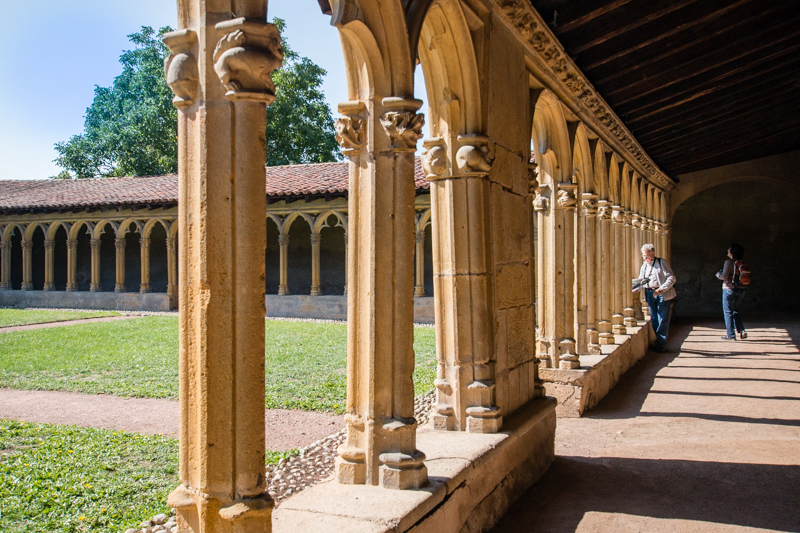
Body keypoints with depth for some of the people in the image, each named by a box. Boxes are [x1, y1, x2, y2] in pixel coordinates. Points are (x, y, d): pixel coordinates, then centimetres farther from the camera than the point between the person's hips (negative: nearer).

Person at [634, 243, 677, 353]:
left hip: (662, 294, -6)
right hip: (650, 294, 6)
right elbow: (641, 280, 16)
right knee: (654, 319, 8)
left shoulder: (661, 262, -4)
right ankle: (655, 342, 15)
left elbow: (671, 278, -9)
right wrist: (636, 289, -4)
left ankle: (661, 344, 1)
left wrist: (661, 289, -20)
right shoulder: (644, 266, 15)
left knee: (662, 320, -4)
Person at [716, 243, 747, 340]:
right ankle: (741, 331, 9)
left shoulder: (729, 262, -13)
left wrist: (718, 275, 1)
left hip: (729, 288, -6)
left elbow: (725, 276, -19)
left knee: (728, 311, 3)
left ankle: (731, 335, 3)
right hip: (741, 289, 6)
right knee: (735, 310, 21)